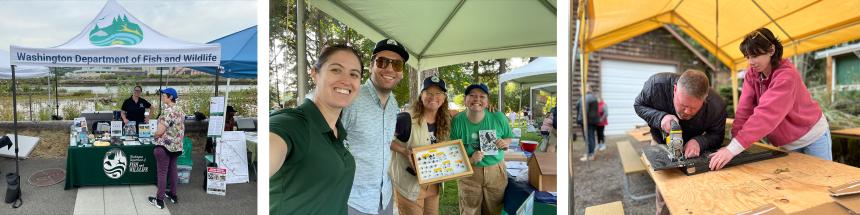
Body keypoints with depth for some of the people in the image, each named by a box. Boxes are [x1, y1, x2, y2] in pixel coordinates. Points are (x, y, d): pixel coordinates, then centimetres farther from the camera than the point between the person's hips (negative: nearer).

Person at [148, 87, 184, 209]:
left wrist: (155, 135, -1)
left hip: (165, 145, -8)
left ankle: (159, 200, 6)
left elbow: (160, 132, -21)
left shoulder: (168, 111, -20)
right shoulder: (180, 110, 7)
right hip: (177, 146, 8)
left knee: (162, 172, -1)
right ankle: (173, 195, 25)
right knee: (173, 169, 17)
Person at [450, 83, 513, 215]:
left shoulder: (498, 118, -9)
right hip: (468, 173, -1)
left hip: (496, 171, 1)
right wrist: (469, 160, -23)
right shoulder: (457, 121, -12)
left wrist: (505, 143, -14)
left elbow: (509, 138, 9)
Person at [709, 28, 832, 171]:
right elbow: (744, 110, -18)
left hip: (812, 137, -5)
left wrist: (733, 148, -51)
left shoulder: (786, 75, -29)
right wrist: (733, 144, -31)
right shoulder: (751, 75, -10)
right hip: (785, 143, 5)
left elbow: (766, 114, -42)